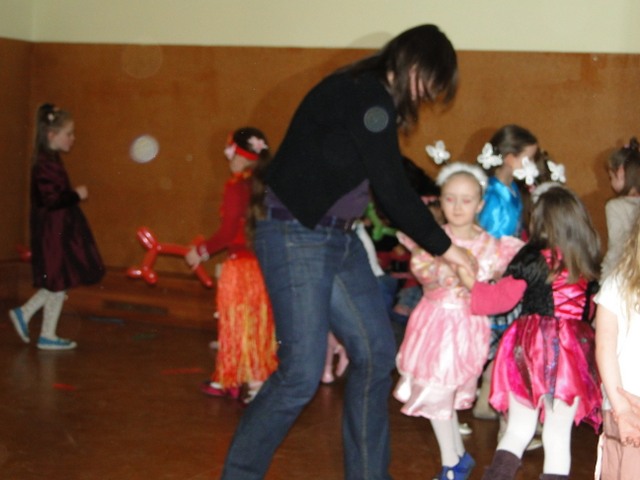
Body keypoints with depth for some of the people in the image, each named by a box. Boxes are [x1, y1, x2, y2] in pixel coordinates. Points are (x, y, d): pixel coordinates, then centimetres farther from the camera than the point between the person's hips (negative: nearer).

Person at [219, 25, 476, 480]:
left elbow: (393, 173, 24)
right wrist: (444, 247, -7)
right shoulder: (366, 97, -18)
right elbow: (392, 191, -17)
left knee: (376, 353, 10)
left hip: (339, 239, 10)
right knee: (302, 374, -9)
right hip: (296, 237, -10)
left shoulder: (370, 95, 11)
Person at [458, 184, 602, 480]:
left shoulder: (533, 258, -8)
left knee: (518, 430, 11)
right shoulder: (588, 264, 4)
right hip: (574, 350, 2)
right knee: (559, 435, 7)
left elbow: (501, 298, -9)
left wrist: (469, 281, 4)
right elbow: (589, 308, 12)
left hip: (531, 347, -2)